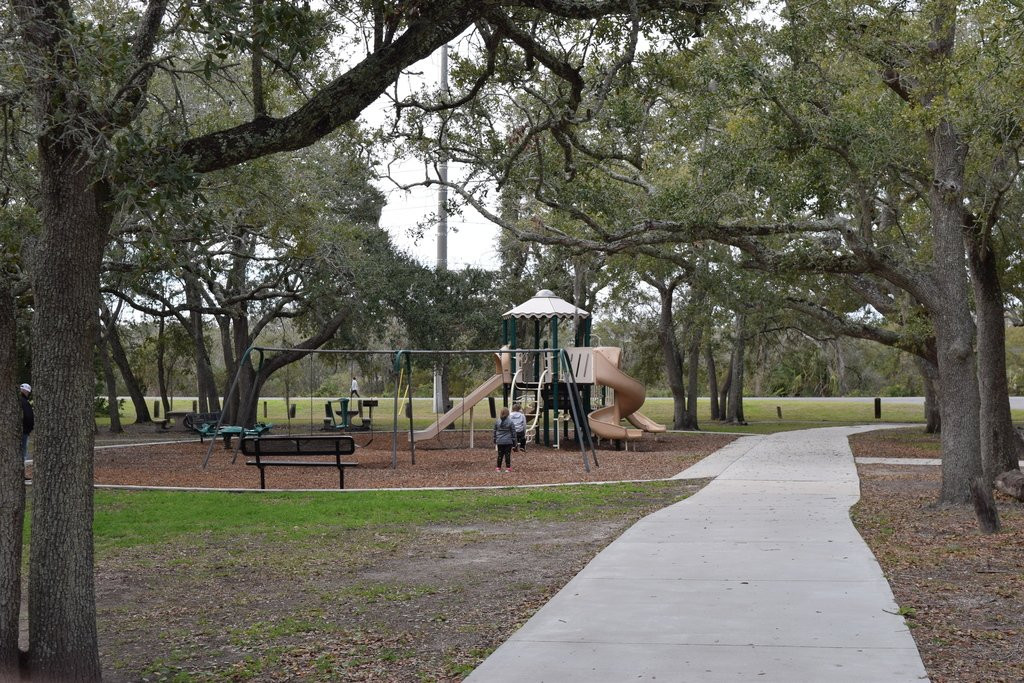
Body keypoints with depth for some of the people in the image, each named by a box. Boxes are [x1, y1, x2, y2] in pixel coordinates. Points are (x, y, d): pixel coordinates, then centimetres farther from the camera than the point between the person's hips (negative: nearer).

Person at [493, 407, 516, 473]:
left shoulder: (497, 421, 1)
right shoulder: (510, 422, -8)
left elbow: (495, 431, 9)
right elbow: (513, 432, -3)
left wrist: (495, 441, 18)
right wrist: (514, 441, 6)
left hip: (499, 441, 3)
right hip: (508, 442, -3)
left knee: (500, 455, 10)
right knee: (507, 454, 4)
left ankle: (498, 467, 13)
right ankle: (508, 467, 5)